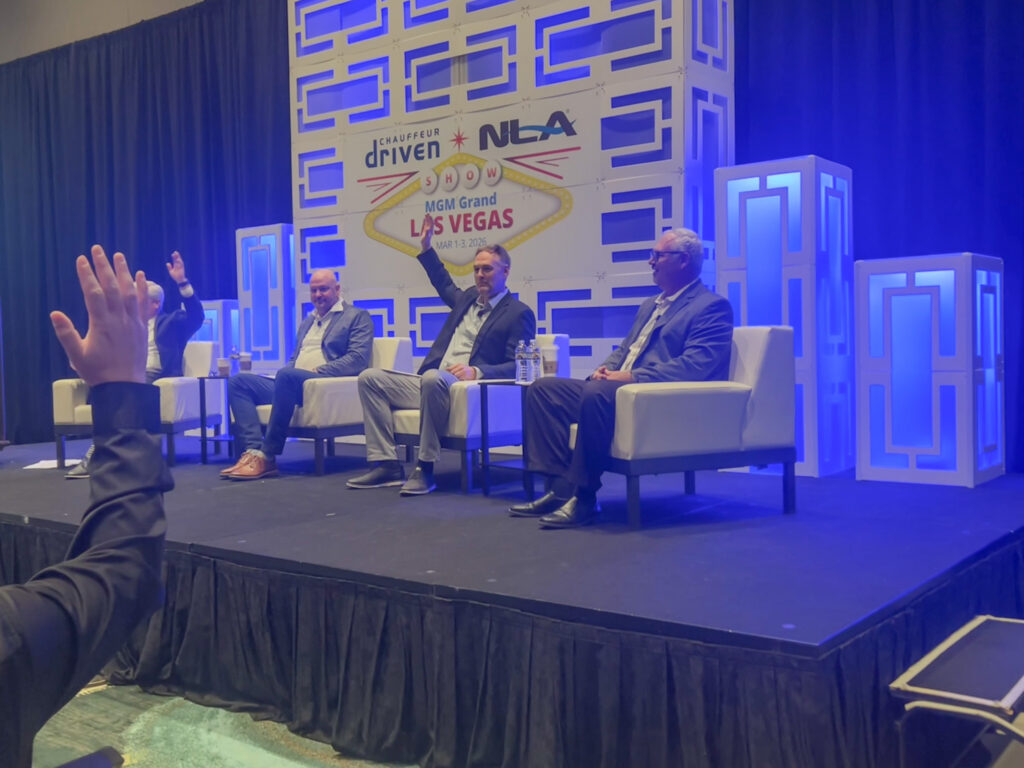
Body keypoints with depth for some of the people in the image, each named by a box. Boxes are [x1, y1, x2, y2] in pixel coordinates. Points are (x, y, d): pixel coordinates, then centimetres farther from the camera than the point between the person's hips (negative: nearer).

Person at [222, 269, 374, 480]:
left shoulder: (358, 317, 6)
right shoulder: (307, 321, 29)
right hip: (291, 384, 8)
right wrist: (283, 376, 6)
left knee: (287, 375, -36)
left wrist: (319, 371, -17)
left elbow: (358, 359, -8)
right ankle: (254, 450, -26)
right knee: (238, 381, -8)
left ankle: (267, 457, -30)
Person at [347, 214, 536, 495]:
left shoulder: (519, 313, -1)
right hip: (431, 384, 9)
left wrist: (477, 372, -26)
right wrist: (426, 248, 41)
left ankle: (425, 469, -29)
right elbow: (446, 286, 45)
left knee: (433, 378, -40)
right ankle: (387, 465, -14)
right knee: (370, 378, -4)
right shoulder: (468, 299, 22)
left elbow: (517, 367, -11)